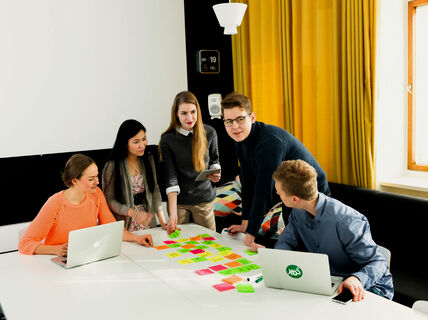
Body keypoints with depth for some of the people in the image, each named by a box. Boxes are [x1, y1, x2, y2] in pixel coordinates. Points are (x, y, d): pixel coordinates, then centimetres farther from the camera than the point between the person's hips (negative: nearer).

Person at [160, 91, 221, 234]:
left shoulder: (209, 133, -4)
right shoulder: (167, 139, -10)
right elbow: (170, 177, -14)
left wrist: (215, 174, -10)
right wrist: (173, 213, -21)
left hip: (204, 200, 1)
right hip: (178, 200, -1)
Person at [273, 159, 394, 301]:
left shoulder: (346, 223, -29)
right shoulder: (298, 212, -6)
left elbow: (378, 263, -23)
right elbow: (286, 242, 5)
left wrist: (357, 279, -45)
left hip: (367, 286, -7)